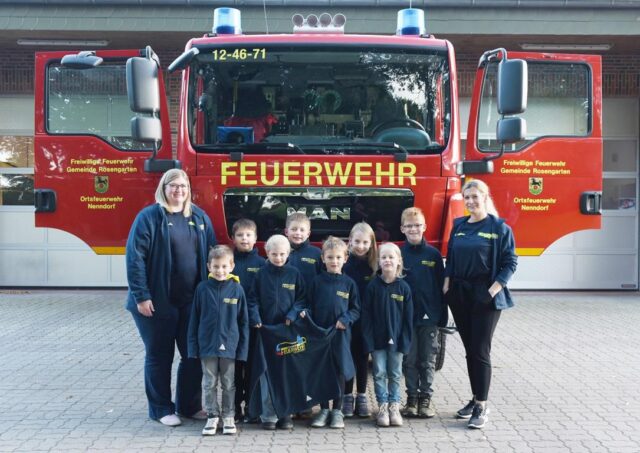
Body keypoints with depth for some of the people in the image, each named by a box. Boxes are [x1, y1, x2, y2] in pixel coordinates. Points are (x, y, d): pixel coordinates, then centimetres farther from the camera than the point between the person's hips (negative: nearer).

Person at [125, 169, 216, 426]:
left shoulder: (199, 217, 8)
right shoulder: (149, 217, -7)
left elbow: (211, 255, 12)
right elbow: (135, 258, -12)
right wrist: (141, 296, -16)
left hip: (192, 301, 5)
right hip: (158, 302, -5)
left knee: (194, 355, 11)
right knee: (159, 357, 8)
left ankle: (190, 405, 27)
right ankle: (161, 409, 21)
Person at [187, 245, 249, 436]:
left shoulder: (237, 289, -5)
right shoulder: (202, 288, -4)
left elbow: (243, 321, 0)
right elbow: (194, 319, 1)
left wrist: (242, 348, -2)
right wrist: (193, 346, -1)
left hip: (229, 346, 0)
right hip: (207, 345, 0)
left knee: (228, 384, 12)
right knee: (210, 384, 10)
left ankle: (228, 417, 24)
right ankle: (212, 416, 22)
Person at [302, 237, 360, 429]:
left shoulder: (349, 283, 2)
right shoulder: (317, 282, 4)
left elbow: (356, 309, 4)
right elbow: (309, 304, 8)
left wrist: (345, 319, -12)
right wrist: (305, 312, -12)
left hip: (340, 334, -1)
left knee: (340, 371, 4)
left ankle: (337, 410, 15)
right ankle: (323, 409, 18)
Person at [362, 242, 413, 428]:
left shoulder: (404, 287, -3)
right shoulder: (373, 286, -4)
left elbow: (408, 317, -1)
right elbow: (366, 314, -4)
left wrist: (405, 340, -5)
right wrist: (368, 339, -9)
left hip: (396, 339, 1)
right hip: (377, 338, 0)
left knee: (395, 374, 9)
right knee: (379, 374, 3)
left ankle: (394, 406, 18)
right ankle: (382, 407, 12)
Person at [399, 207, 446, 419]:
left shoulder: (433, 254, 0)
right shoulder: (398, 254, 0)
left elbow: (441, 286, 2)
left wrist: (442, 316, -2)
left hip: (429, 316, 0)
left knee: (428, 360, 6)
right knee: (409, 359, 7)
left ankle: (426, 398, 16)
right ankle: (412, 398, 17)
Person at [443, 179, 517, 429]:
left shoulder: (499, 227, -4)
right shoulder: (459, 226, 11)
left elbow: (510, 262, -6)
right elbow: (450, 258, 16)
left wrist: (494, 289, -14)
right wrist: (447, 284, 4)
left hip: (484, 297, -5)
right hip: (460, 294, 5)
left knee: (481, 351, -5)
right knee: (469, 349, 12)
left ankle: (481, 407, 3)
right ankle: (475, 398, 24)